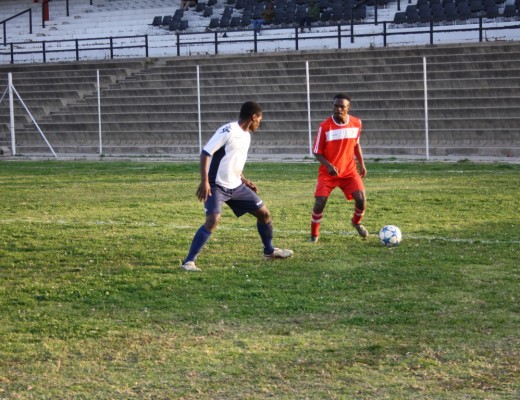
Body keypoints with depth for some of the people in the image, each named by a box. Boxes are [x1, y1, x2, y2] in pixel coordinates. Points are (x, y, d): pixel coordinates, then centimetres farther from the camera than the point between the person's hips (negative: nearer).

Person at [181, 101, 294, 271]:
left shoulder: (246, 135, 12)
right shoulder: (228, 131, -16)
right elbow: (206, 153, -19)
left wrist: (244, 180, 19)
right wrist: (204, 181, -26)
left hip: (236, 186, 9)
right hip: (217, 186, -9)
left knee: (264, 213, 12)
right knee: (213, 220, -26)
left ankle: (269, 251, 33)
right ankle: (189, 261, -20)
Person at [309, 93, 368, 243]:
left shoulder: (356, 123, -5)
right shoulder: (325, 126, -16)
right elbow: (317, 152, -9)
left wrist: (362, 163, 9)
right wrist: (329, 166, -24)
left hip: (349, 171, 2)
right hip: (328, 172, -2)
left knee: (361, 198, -12)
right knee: (320, 202, -14)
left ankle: (357, 222, 21)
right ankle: (314, 235, 6)